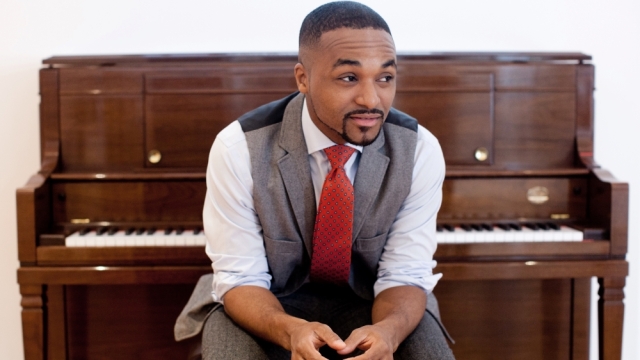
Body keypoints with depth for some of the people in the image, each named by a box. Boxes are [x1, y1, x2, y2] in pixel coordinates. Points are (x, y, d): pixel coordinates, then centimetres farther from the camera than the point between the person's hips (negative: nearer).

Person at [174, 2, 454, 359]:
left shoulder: (421, 150, -16)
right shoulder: (238, 148, -21)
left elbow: (405, 276, -11)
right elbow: (240, 277, -16)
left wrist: (387, 331, -33)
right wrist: (291, 331, -36)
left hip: (371, 304, 1)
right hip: (268, 304, 0)